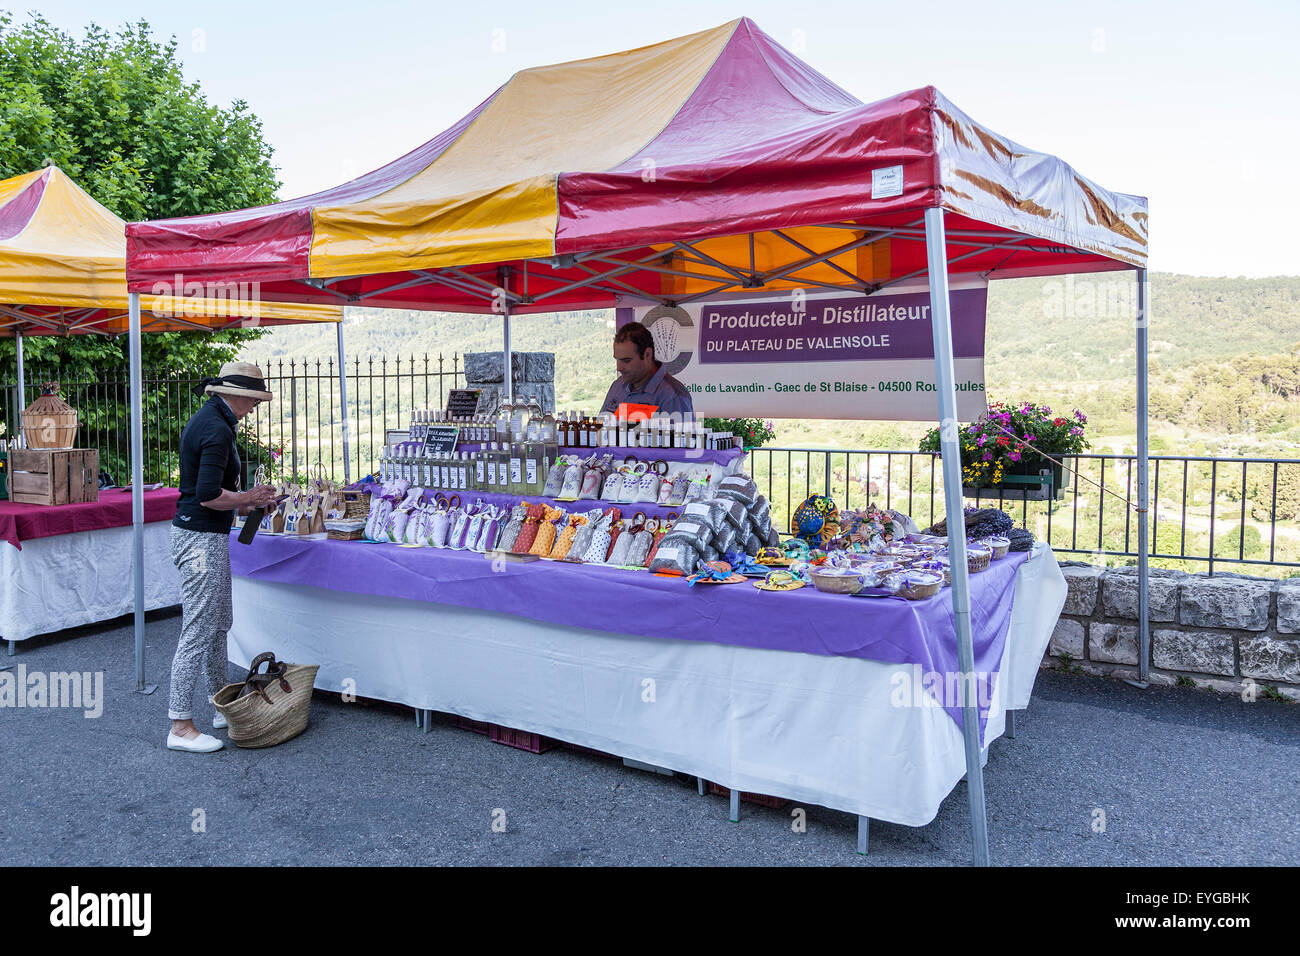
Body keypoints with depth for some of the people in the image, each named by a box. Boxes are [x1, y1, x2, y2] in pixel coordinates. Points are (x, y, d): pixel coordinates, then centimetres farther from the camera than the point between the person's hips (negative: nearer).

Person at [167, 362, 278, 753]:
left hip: (208, 536, 11)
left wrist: (243, 501, 14)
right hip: (201, 539, -11)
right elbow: (208, 495, -25)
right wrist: (248, 499, -10)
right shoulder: (217, 430, -19)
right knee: (198, 630, -5)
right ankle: (180, 726, 2)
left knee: (219, 624, 18)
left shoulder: (207, 419, 14)